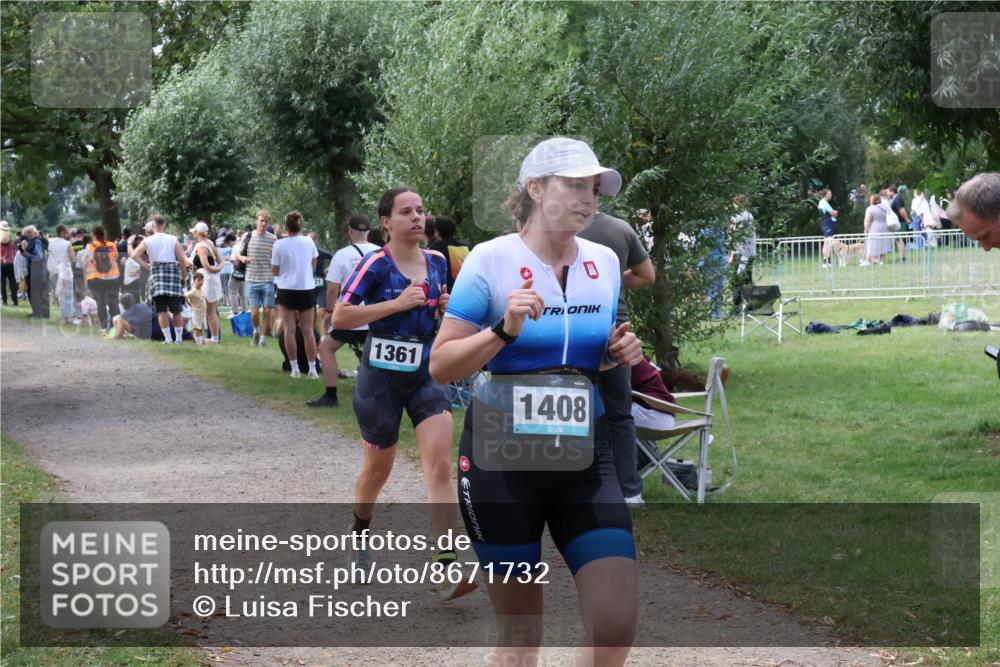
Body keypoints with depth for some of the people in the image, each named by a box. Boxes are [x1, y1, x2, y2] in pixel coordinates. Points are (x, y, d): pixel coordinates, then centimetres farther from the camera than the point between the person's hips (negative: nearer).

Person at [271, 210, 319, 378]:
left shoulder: (279, 245, -9)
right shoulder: (309, 242, -2)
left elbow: (275, 271, -4)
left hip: (287, 290, -2)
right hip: (307, 289, 2)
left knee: (289, 330, 4)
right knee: (308, 331, 6)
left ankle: (295, 368, 0)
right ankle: (312, 369, 3)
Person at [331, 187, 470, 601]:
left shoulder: (437, 262, 5)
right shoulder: (376, 265, -12)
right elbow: (340, 318, -18)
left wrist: (446, 307, -2)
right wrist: (397, 303, -23)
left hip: (426, 375, 3)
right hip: (381, 377, -3)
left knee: (440, 464, -13)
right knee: (378, 468, 13)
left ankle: (446, 567, -18)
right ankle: (360, 530, 45)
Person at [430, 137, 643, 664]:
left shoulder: (605, 262, 5)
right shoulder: (492, 259, -9)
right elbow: (440, 366, -8)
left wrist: (619, 354, -2)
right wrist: (504, 330, -23)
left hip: (584, 454, 4)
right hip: (503, 458, -4)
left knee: (617, 624, -8)